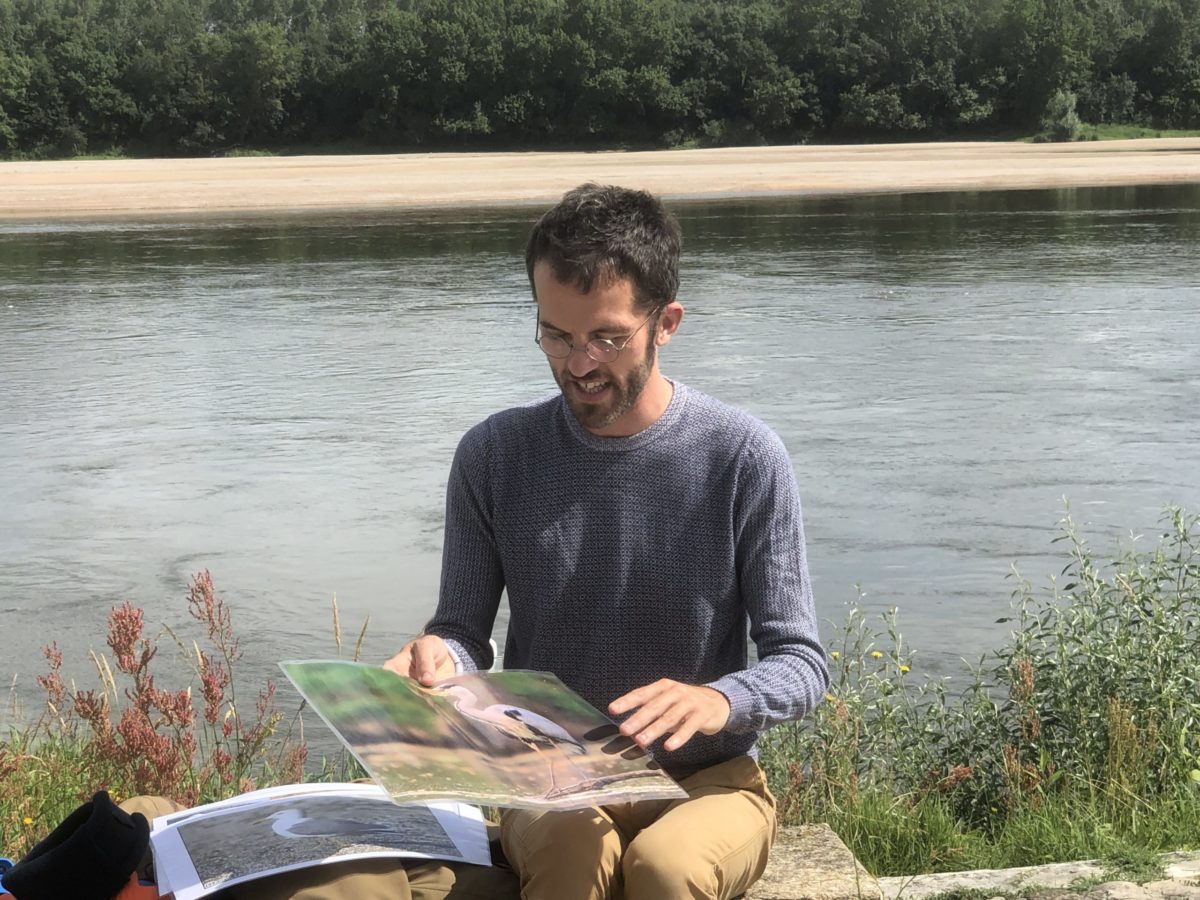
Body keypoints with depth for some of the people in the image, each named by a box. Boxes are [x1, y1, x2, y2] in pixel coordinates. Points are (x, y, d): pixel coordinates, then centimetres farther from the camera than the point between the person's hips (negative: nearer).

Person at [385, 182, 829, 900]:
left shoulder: (744, 458, -8)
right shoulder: (494, 456, -1)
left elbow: (800, 662, -5)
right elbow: (464, 630, 5)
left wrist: (720, 699, -26)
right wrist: (441, 657, -19)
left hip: (707, 776, 0)